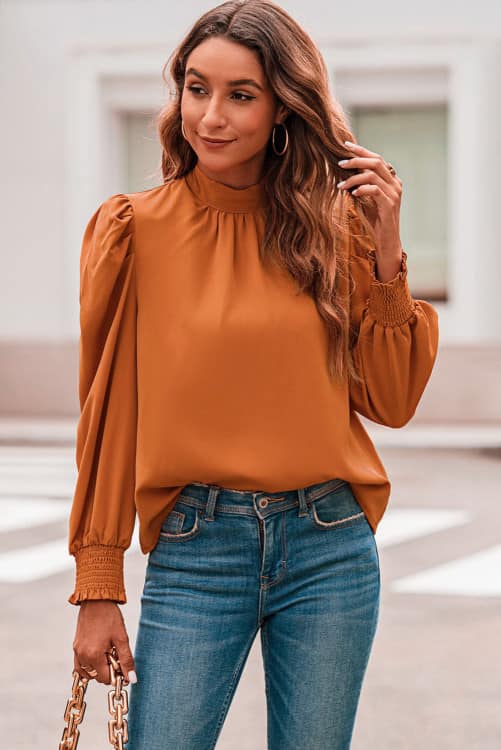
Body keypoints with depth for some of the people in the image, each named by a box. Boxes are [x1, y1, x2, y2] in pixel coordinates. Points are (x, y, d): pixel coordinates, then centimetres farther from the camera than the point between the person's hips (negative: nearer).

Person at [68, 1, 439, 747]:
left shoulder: (333, 225, 4)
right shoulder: (136, 230, -1)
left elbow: (391, 401, 4)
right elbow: (108, 416, 1)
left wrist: (384, 255, -5)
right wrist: (98, 587, 0)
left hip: (329, 548, 2)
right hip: (196, 550, -1)